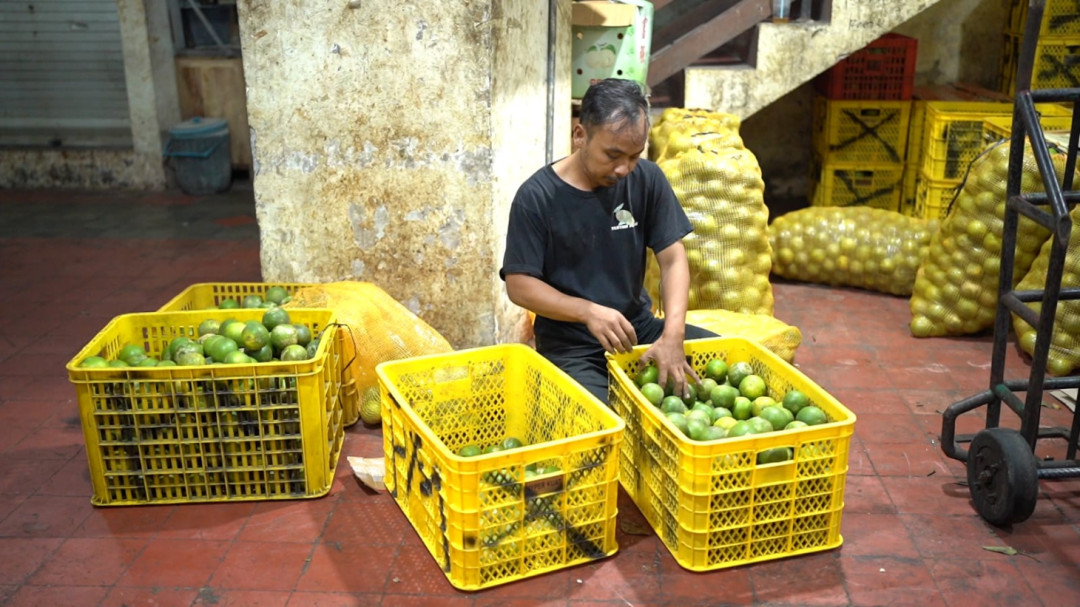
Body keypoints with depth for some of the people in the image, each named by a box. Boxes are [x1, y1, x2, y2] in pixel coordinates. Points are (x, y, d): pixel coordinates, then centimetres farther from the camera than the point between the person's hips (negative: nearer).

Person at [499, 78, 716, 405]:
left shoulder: (647, 179, -3)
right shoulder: (536, 196, -12)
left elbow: (673, 259, -5)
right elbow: (519, 285, -12)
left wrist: (672, 333, -22)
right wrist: (588, 311, -27)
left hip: (640, 327, 5)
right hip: (569, 343, -4)